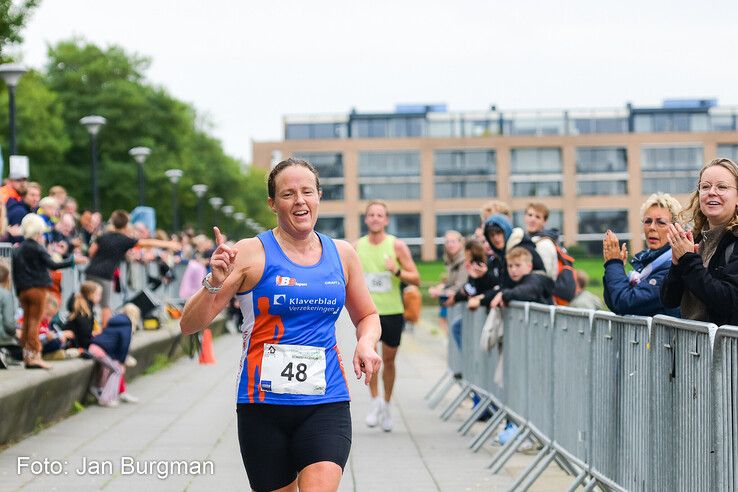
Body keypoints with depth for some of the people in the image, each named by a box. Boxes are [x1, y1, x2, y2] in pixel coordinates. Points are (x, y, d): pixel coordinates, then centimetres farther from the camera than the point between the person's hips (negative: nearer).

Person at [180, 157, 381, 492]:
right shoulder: (251, 253, -3)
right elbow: (189, 325, -5)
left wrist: (366, 342, 2)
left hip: (326, 404, 1)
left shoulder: (341, 254, 8)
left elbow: (367, 316, 24)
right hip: (264, 402, -1)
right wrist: (214, 285, -23)